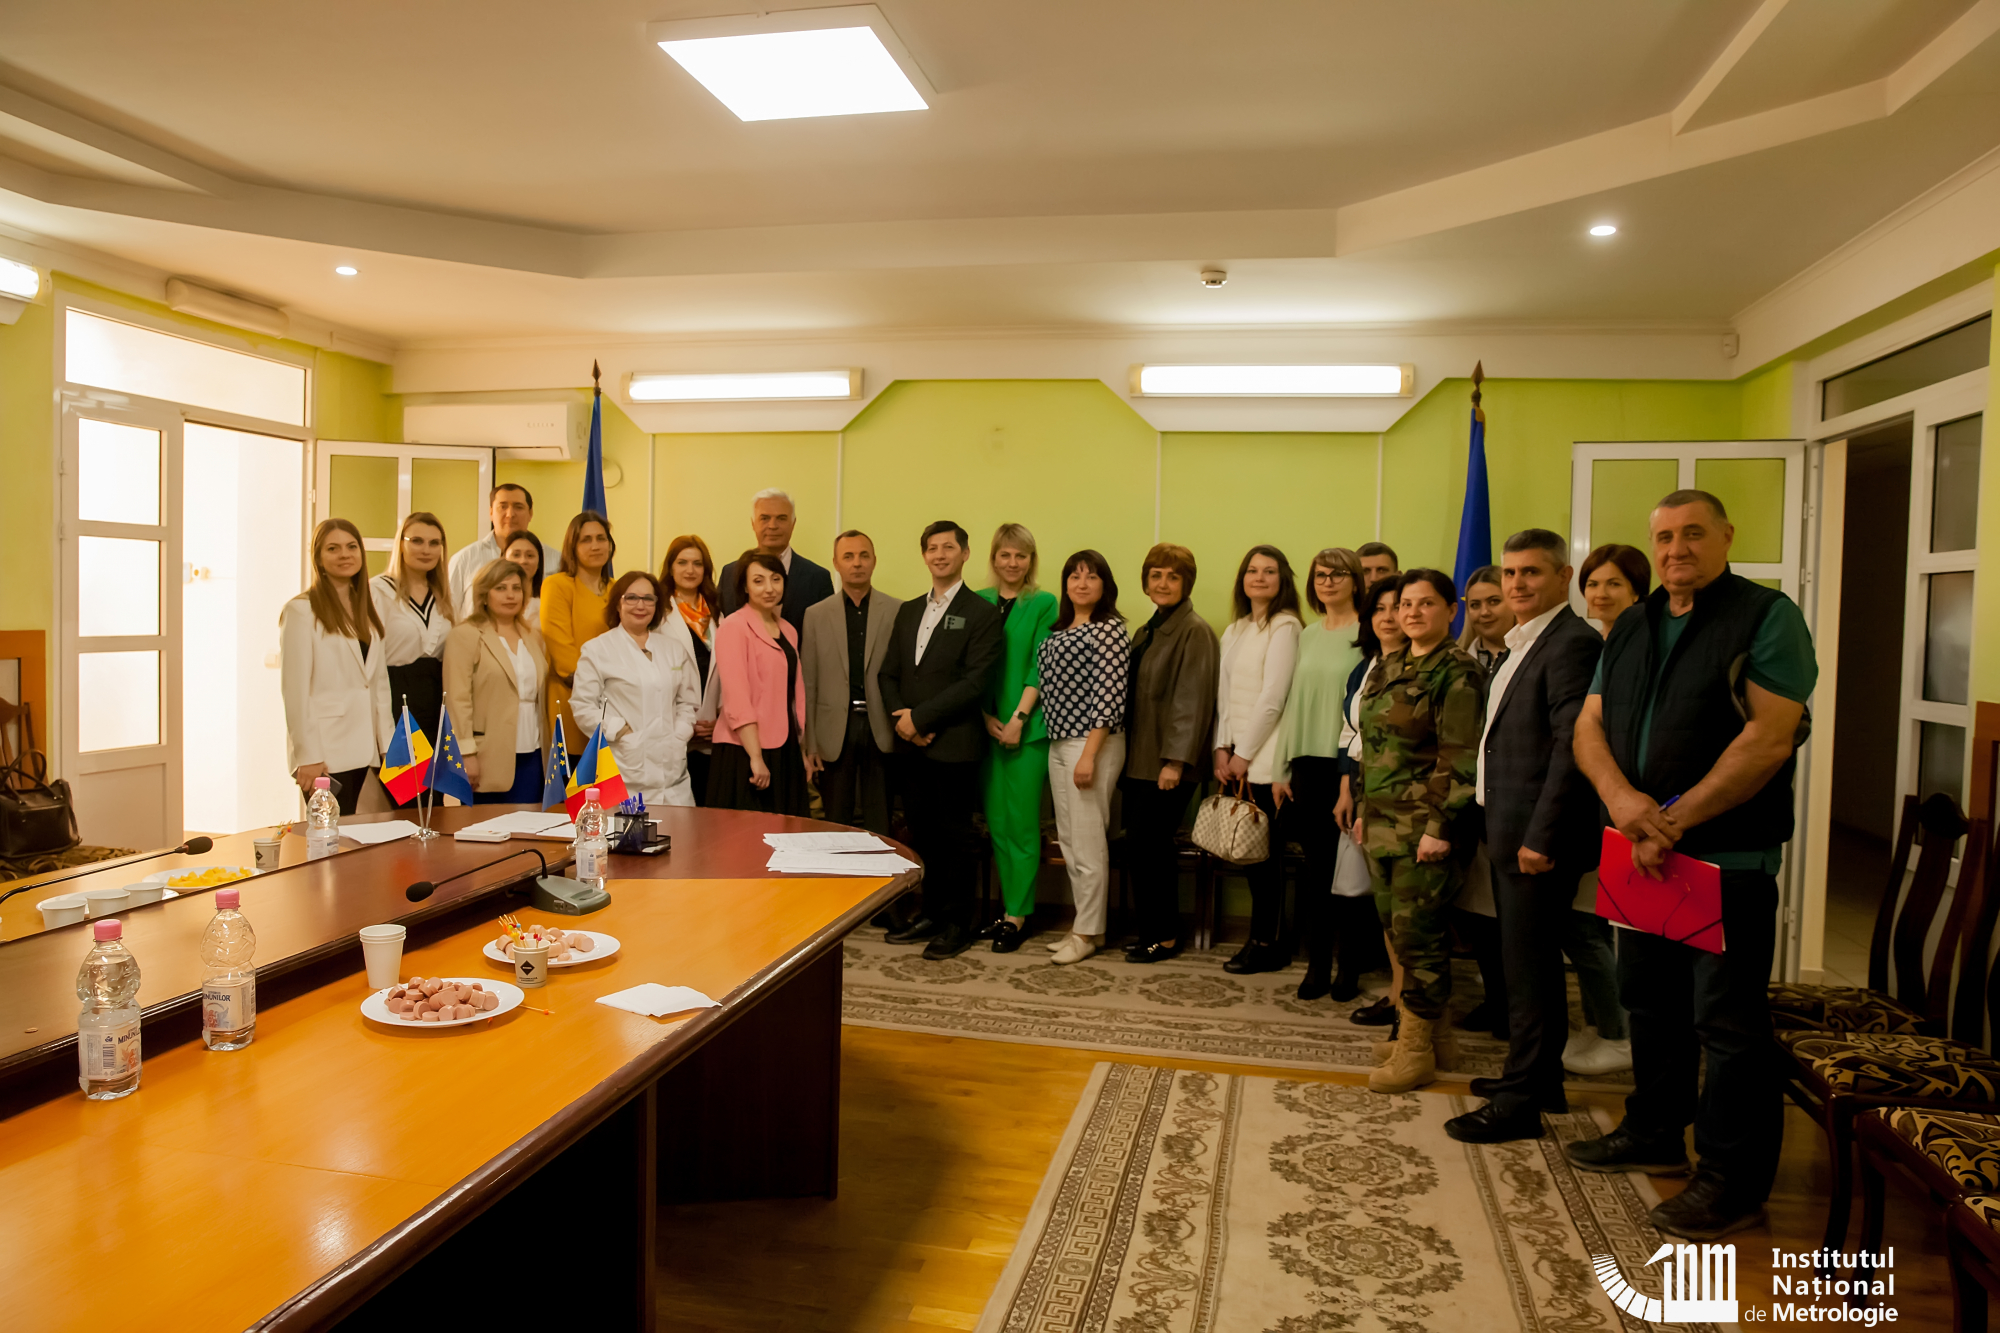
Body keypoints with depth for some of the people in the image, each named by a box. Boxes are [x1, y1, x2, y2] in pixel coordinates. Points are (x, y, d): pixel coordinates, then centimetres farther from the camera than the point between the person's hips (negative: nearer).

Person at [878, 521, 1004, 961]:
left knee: (953, 836, 3)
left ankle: (957, 925, 14)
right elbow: (889, 674, 13)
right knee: (921, 833, 12)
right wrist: (900, 718, -5)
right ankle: (930, 914, 25)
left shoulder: (982, 613, -5)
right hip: (911, 744, 6)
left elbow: (975, 682, -13)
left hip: (954, 745, -6)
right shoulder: (908, 611, 15)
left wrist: (920, 716, -15)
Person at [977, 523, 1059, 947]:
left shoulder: (1044, 604, -1)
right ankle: (1010, 906, 18)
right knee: (996, 823, 8)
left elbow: (1039, 668, -6)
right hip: (986, 727, 4)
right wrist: (986, 717, -5)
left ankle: (1018, 915, 7)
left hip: (1027, 727, -4)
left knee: (1021, 824, -1)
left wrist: (1018, 719, -13)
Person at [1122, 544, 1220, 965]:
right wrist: (1123, 758, 15)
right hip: (1139, 760, 8)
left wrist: (1176, 760, -19)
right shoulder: (1146, 632, 17)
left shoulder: (1195, 631, -9)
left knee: (1147, 846, -5)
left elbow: (1193, 700, -15)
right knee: (1142, 848, 8)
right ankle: (1151, 931, 18)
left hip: (1168, 762, -8)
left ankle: (1164, 936, 8)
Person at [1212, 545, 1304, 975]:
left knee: (1263, 853, -2)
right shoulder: (1234, 631, 17)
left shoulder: (1285, 627, -6)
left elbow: (1272, 698, -11)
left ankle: (1264, 943, 7)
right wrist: (1223, 748, 5)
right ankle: (1266, 937, 16)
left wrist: (1244, 754, -9)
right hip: (1237, 759, 7)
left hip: (1265, 758, -7)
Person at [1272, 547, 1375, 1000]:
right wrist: (1280, 768, 11)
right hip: (1308, 764, 5)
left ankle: (1350, 967, 14)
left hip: (1348, 764, -5)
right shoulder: (1308, 635, 14)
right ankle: (1317, 965, 16)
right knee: (1316, 866, 8)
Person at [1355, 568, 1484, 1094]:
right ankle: (1405, 1026, 25)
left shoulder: (1457, 672, -9)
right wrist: (1364, 810, 17)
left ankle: (1417, 1050, 8)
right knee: (1393, 929, 12)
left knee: (1416, 934, -3)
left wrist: (1441, 827, -19)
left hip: (1425, 827, -7)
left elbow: (1461, 758, -14)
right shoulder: (1389, 668, 15)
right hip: (1383, 823, 8)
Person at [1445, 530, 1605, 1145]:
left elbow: (1572, 746, -22)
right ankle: (1541, 1077, 33)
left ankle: (1520, 1102, 8)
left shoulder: (1572, 643, -16)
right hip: (1510, 828, 10)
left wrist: (1541, 837, -23)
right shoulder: (1521, 645, 16)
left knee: (1529, 963, -2)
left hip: (1538, 834, -10)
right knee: (1530, 959, 19)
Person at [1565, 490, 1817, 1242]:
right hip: (1643, 853, 7)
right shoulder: (1631, 629, 13)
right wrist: (1621, 797, -14)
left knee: (1727, 1021, -1)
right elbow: (1589, 725, 7)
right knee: (1650, 998, 18)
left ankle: (1734, 1182, 11)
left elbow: (1769, 737, -17)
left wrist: (1673, 821, -18)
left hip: (1728, 856, -7)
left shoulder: (1766, 617, -7)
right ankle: (1653, 1135, 34)